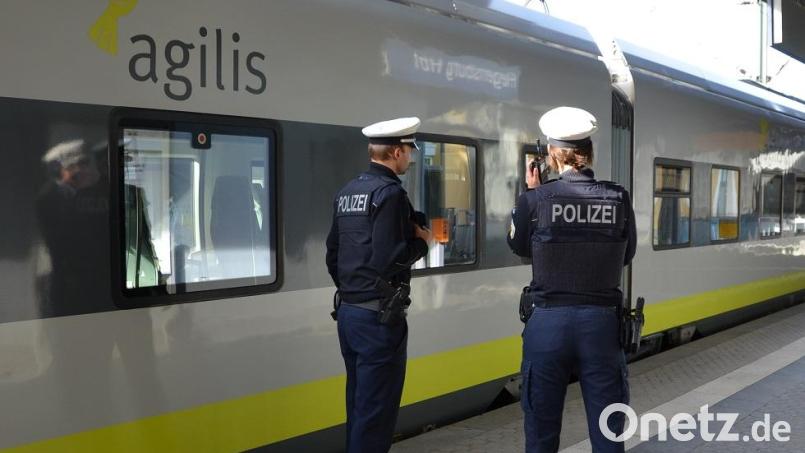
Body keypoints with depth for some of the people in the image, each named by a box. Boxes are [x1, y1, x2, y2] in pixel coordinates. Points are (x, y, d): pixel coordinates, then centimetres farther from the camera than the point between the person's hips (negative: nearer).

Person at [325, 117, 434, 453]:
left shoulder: (346, 192, 12)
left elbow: (332, 255, 16)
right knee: (376, 409, -1)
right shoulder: (389, 192, -14)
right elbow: (387, 260, -22)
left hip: (348, 311, 9)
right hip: (378, 315, -9)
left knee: (359, 403, 17)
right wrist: (422, 241, -6)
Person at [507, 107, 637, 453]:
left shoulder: (536, 199, -9)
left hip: (548, 320, -1)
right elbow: (626, 255, 11)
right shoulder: (618, 199, -3)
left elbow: (518, 246, 10)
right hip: (602, 321, 1)